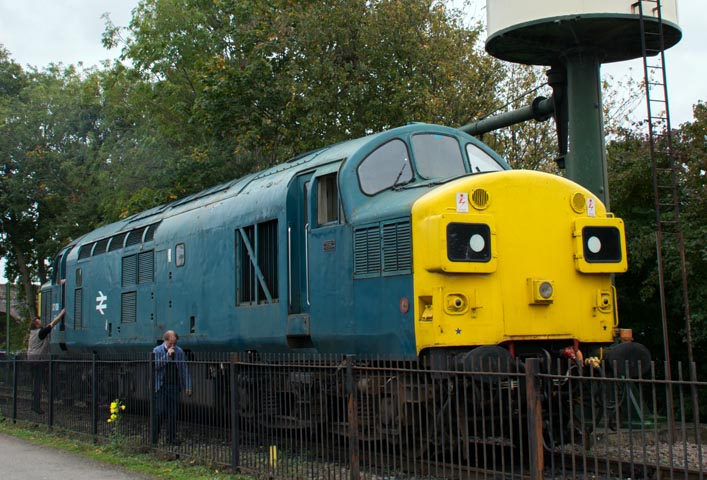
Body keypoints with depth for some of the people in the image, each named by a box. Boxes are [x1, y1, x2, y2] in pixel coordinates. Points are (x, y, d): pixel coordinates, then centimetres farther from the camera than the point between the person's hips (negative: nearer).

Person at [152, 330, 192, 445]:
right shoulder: (157, 351, -1)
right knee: (161, 411, -5)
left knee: (173, 412, 3)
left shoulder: (179, 351, 6)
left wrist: (188, 387, 3)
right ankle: (155, 434, 14)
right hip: (161, 385, -3)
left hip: (174, 385, 3)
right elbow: (156, 366, -14)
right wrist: (167, 355, -19)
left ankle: (171, 437, 12)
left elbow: (184, 369, 7)